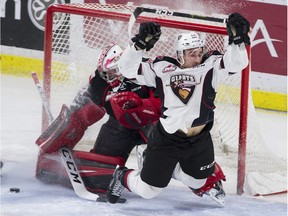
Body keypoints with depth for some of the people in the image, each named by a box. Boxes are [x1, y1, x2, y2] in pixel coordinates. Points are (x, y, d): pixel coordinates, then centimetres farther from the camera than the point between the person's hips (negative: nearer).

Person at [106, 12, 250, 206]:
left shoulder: (211, 66, -7)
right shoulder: (162, 69, -9)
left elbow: (236, 63, -20)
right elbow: (128, 68, -10)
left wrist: (237, 39, -36)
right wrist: (141, 43, -24)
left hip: (199, 139, 2)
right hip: (166, 139, -2)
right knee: (147, 190, 6)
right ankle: (123, 177, 39)